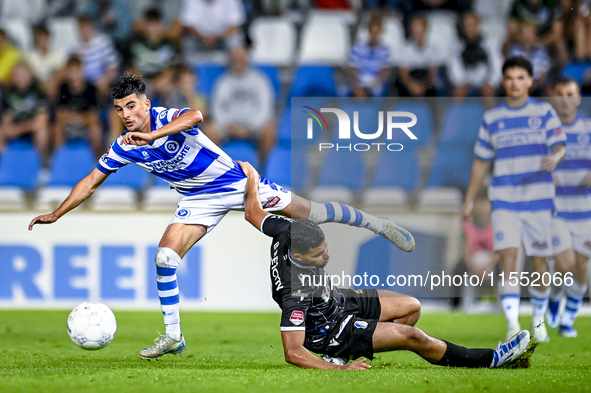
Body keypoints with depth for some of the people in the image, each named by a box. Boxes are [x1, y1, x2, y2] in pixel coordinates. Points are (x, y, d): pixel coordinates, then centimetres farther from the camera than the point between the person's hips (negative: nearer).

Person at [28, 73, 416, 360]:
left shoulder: (168, 118, -25)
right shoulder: (124, 148, -9)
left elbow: (195, 115, -50)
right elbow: (92, 181, 1)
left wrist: (151, 135, -60)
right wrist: (56, 214, -4)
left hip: (237, 182, -4)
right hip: (199, 200, 4)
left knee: (308, 213, 0)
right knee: (165, 255, -15)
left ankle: (376, 223, 21)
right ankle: (173, 337, -4)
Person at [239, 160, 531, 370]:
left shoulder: (288, 232, -22)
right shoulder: (295, 291, -40)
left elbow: (253, 213, -1)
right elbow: (292, 353, -36)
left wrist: (251, 178, 16)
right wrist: (339, 371, -34)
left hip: (338, 300, 9)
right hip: (328, 330, -9)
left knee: (411, 308, 10)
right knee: (411, 336, -13)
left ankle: (342, 352, 12)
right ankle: (489, 360, 2)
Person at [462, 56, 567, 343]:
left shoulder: (545, 112, 3)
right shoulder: (491, 118, 9)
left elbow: (560, 147, -6)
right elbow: (481, 162, 15)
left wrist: (554, 158, -31)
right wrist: (469, 200, 14)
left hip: (539, 200, 0)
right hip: (504, 202, 1)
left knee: (539, 264, 3)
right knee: (508, 259, -15)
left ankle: (538, 319, 25)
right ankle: (513, 325, -19)